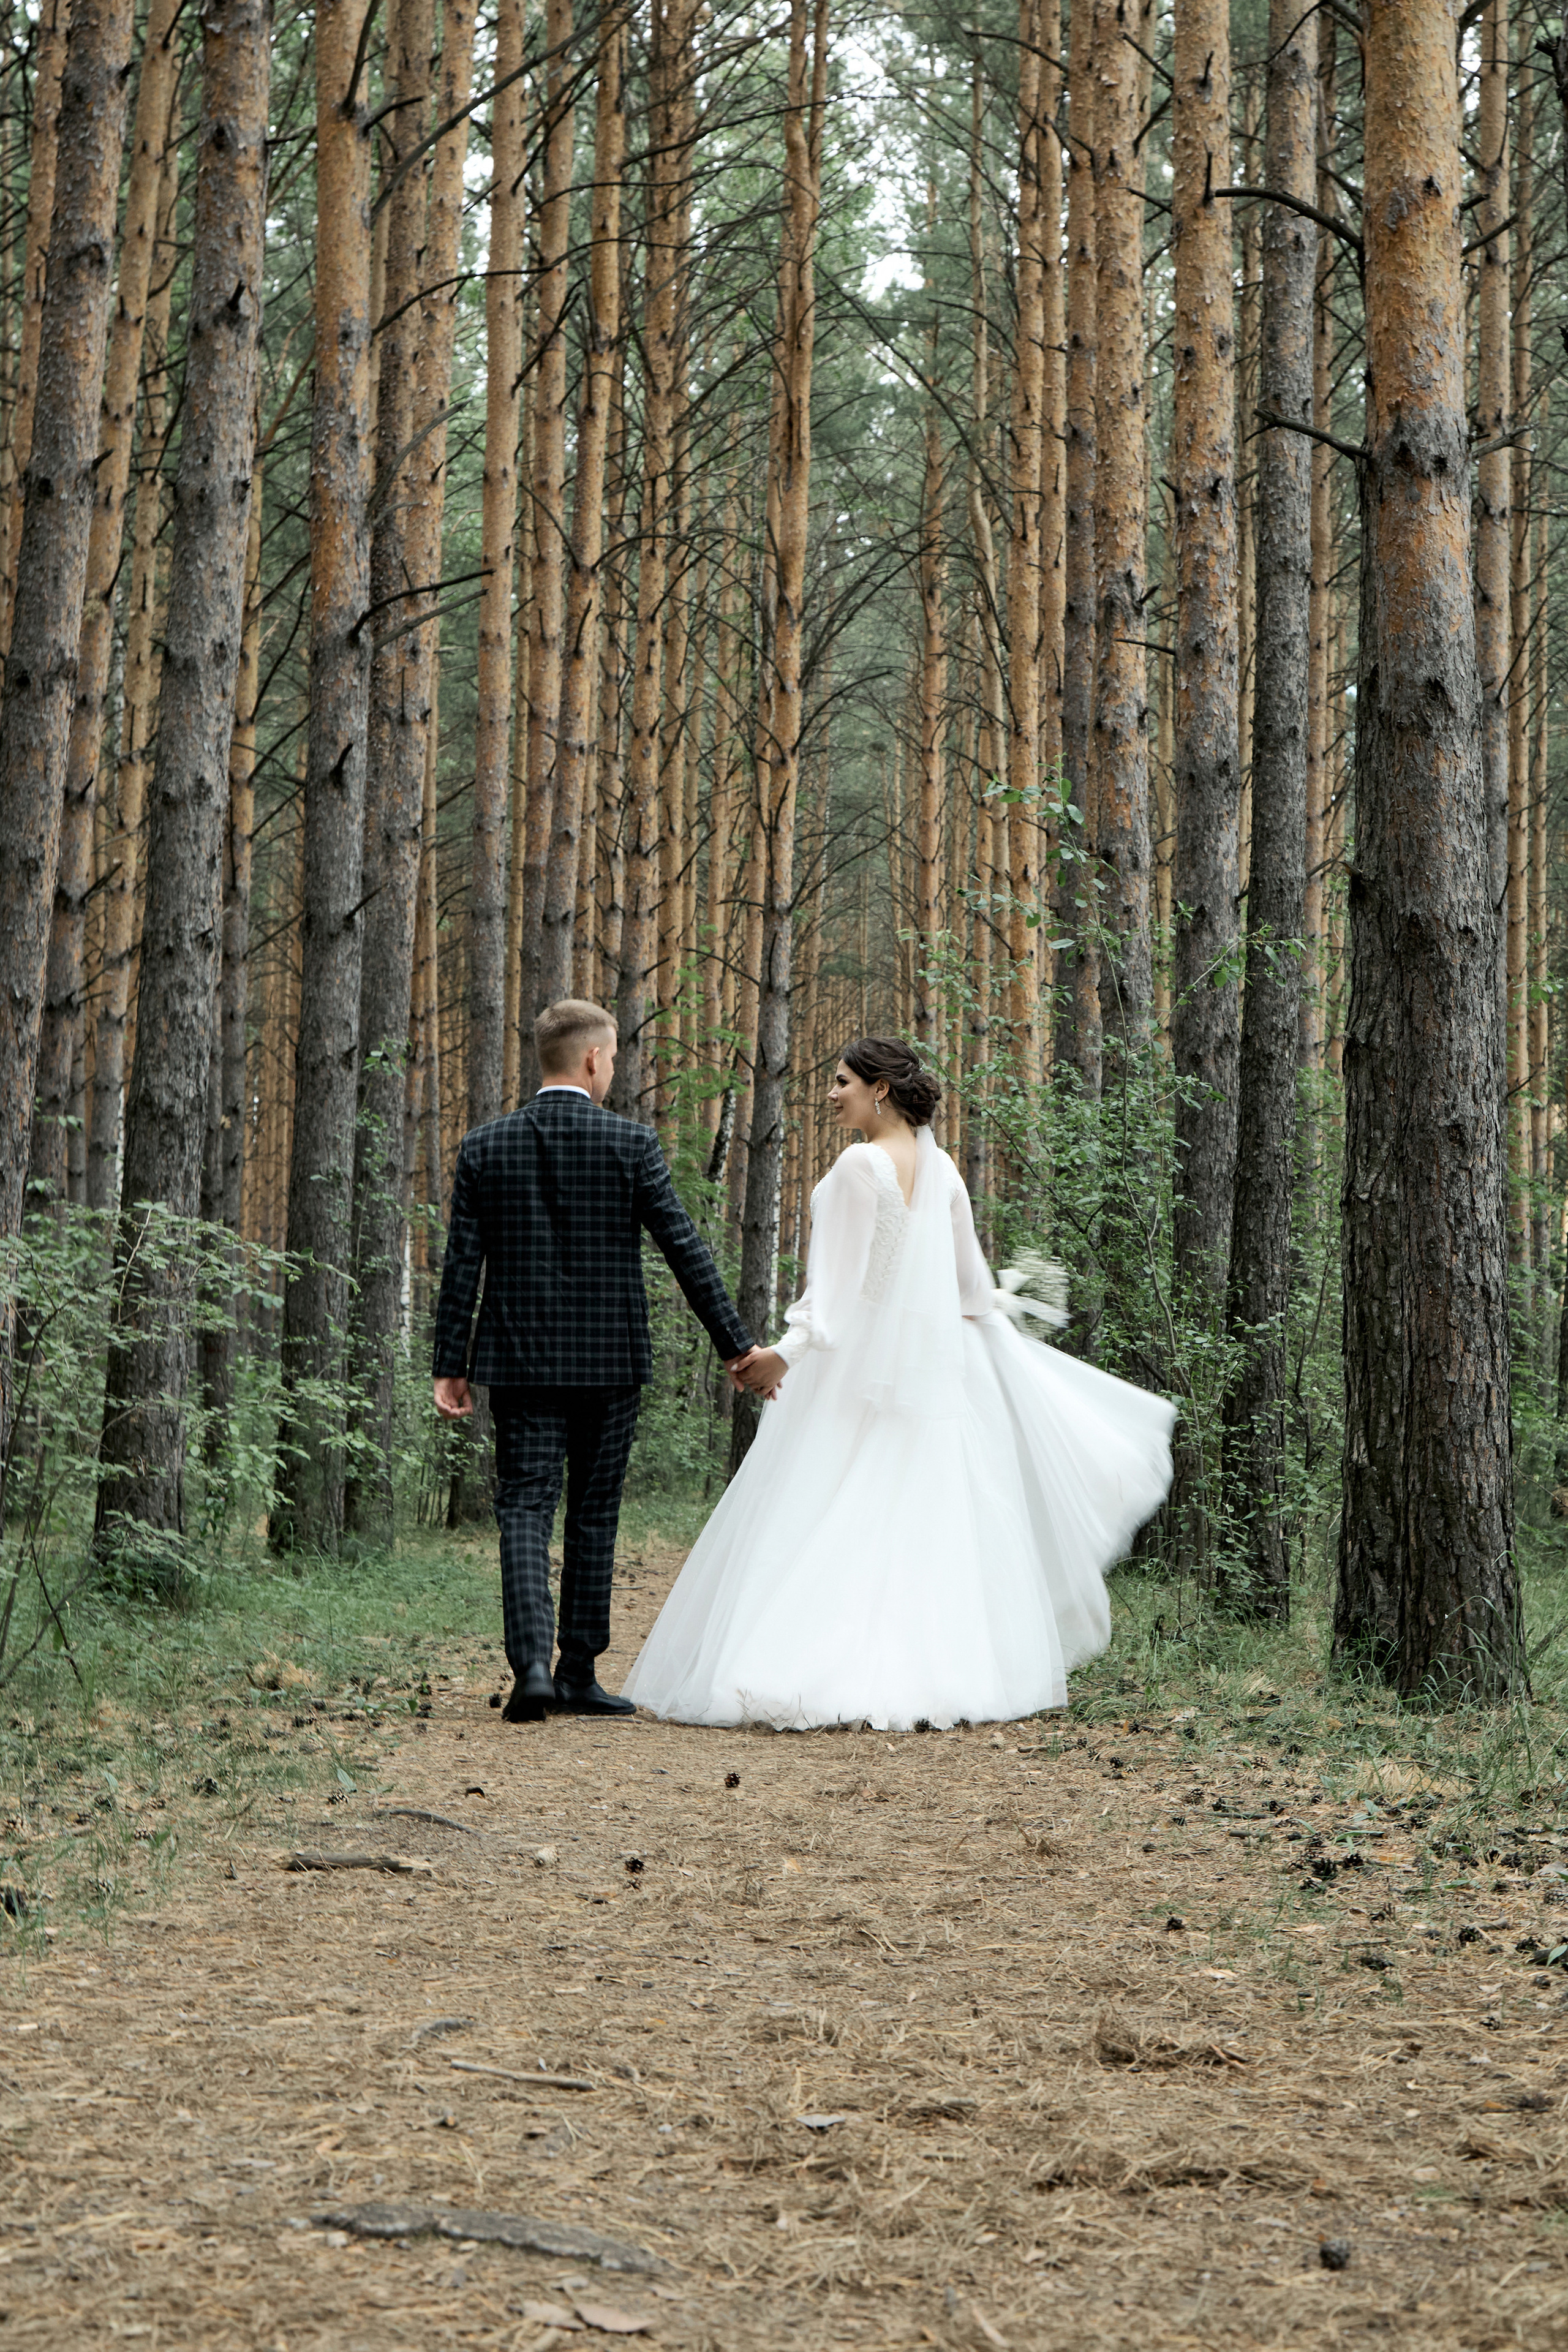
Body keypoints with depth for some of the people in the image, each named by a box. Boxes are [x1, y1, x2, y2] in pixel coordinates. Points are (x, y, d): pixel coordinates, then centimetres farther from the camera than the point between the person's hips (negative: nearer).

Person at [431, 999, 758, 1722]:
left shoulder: (484, 1147, 0)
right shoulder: (631, 1145, -6)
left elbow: (461, 1265, 0)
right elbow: (685, 1249, -5)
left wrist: (450, 1366, 5)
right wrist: (735, 1343, 2)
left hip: (521, 1362, 1)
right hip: (610, 1362, -1)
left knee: (525, 1510, 2)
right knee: (594, 1514, 10)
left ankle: (532, 1664, -15)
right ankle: (578, 1670, 15)